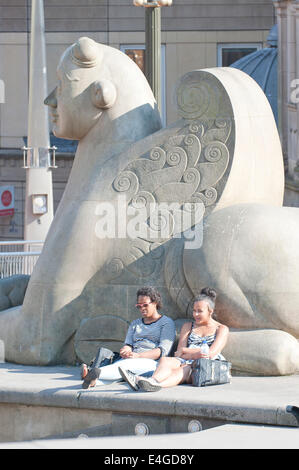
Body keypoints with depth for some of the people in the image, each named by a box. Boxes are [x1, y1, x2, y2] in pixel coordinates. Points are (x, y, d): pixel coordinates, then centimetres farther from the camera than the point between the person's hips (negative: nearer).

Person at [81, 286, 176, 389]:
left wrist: (138, 355, -20)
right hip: (131, 361, 5)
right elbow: (128, 345, 16)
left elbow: (163, 350, -5)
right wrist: (125, 351, -13)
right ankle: (92, 380, -65)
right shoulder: (135, 324, 30)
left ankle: (94, 373, -66)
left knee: (125, 365, -38)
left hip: (152, 361, -5)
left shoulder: (167, 323, 10)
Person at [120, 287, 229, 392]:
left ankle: (155, 384, -69)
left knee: (185, 370, -39)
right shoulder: (188, 326, 26)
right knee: (165, 360, -30)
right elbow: (179, 353, 12)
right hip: (186, 362, 4)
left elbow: (211, 354, -2)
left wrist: (185, 350, 2)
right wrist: (196, 354, -9)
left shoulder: (221, 329, 13)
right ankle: (153, 380, -66)